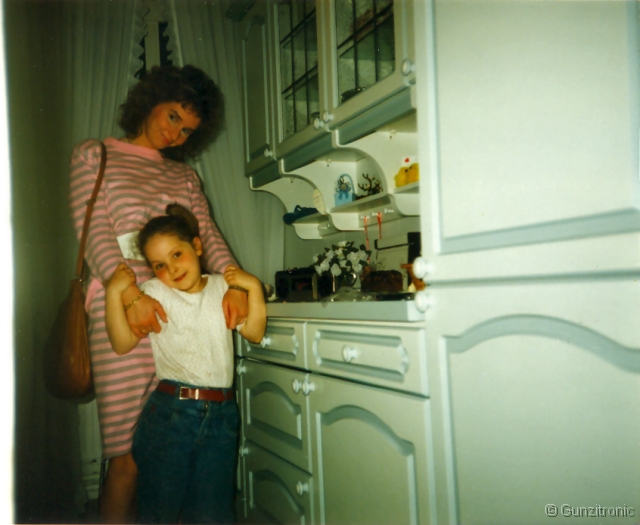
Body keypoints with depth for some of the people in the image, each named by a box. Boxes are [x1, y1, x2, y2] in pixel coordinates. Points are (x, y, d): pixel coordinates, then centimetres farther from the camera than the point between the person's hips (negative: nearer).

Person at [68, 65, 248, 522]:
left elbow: (208, 235, 10)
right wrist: (132, 296, -17)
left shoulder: (184, 176, 24)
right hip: (123, 312, -3)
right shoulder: (93, 155, 14)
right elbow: (95, 233, -1)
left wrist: (234, 282, -12)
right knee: (128, 455, -6)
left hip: (183, 310, 3)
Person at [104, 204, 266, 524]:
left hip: (221, 415, 2)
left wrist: (253, 287, -4)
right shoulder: (154, 293, 3)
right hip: (171, 411, -2)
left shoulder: (222, 287, 11)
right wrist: (114, 293, -14)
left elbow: (254, 333, 5)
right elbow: (122, 343, -6)